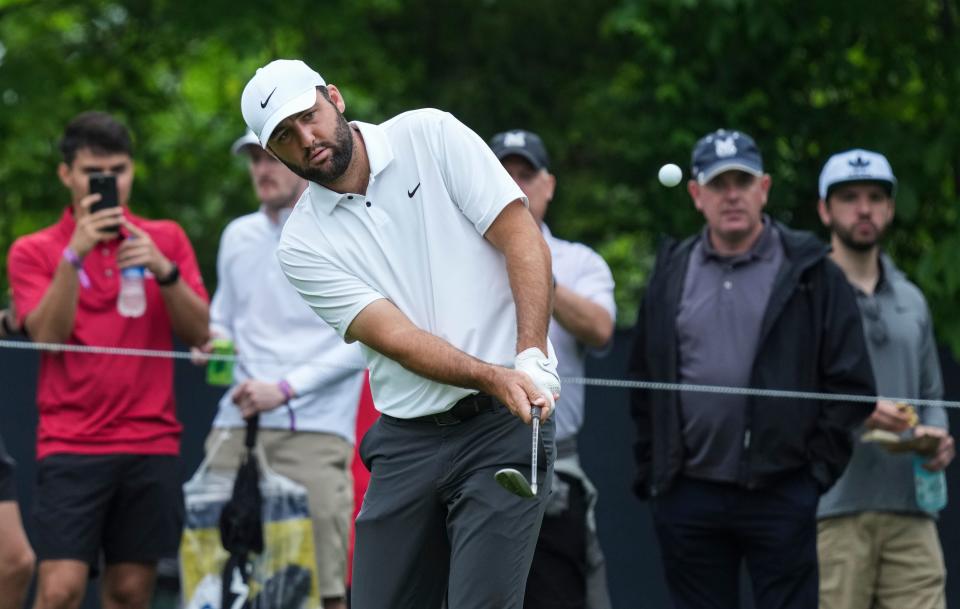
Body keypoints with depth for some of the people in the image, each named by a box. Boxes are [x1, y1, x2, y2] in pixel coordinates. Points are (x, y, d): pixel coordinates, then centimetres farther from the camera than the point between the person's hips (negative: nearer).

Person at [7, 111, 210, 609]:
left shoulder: (164, 240, 11)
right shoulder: (33, 251, 5)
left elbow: (198, 332, 3)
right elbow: (48, 334, -9)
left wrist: (163, 269, -13)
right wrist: (74, 254, -19)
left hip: (151, 444, 3)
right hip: (70, 444, -2)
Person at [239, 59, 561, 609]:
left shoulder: (431, 136, 0)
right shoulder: (304, 244, 2)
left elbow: (523, 239, -5)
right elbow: (395, 337, -8)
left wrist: (532, 359, -19)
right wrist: (494, 377, -25)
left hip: (504, 421, -3)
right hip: (407, 439, 3)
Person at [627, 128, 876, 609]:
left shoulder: (811, 274, 1)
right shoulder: (672, 274, 11)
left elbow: (850, 382, 0)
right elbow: (643, 383, 14)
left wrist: (818, 469, -6)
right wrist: (649, 473, 7)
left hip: (782, 496, -3)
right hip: (689, 496, 3)